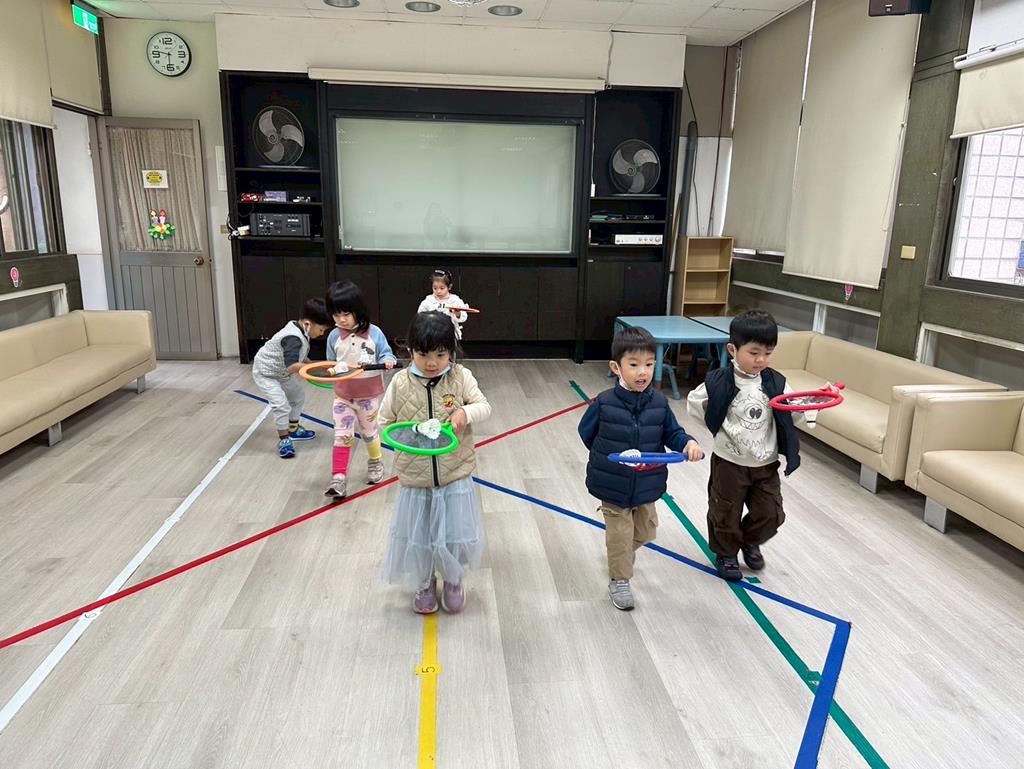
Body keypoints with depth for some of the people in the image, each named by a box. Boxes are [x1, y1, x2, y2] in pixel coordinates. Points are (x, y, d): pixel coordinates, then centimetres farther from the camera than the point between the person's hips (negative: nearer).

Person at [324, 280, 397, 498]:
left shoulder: (374, 333, -13)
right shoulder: (334, 337, -4)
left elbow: (385, 354, -7)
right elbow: (331, 363, 8)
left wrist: (387, 361, -27)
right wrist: (332, 370, -11)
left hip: (369, 394, -1)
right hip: (343, 395, 2)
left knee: (369, 432, 18)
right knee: (342, 435, -2)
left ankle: (375, 463, 43)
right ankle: (339, 478, 1)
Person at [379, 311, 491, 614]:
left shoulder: (461, 377, -7)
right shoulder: (400, 382, -7)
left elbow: (484, 406, -2)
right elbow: (384, 421, 4)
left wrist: (466, 413, -22)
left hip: (455, 476, 0)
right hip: (414, 479, 1)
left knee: (456, 536, 11)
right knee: (417, 538, 15)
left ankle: (453, 581, 41)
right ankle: (424, 585, 42)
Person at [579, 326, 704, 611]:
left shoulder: (659, 403, -9)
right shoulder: (604, 403, -17)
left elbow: (672, 433, 0)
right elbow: (586, 432, -1)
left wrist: (689, 443, -21)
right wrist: (607, 458, 4)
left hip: (646, 486, 4)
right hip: (613, 487, -4)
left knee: (646, 531, 22)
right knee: (620, 536, 5)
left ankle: (625, 550, 53)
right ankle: (619, 581, 26)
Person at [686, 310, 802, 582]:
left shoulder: (776, 383, -5)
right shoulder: (719, 382, -15)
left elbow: (794, 414, -4)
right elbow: (693, 404, -4)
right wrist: (721, 425, -5)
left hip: (766, 463, 3)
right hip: (730, 462, -3)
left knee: (770, 514, 11)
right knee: (726, 513, 11)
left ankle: (750, 541, 41)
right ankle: (726, 553, 36)